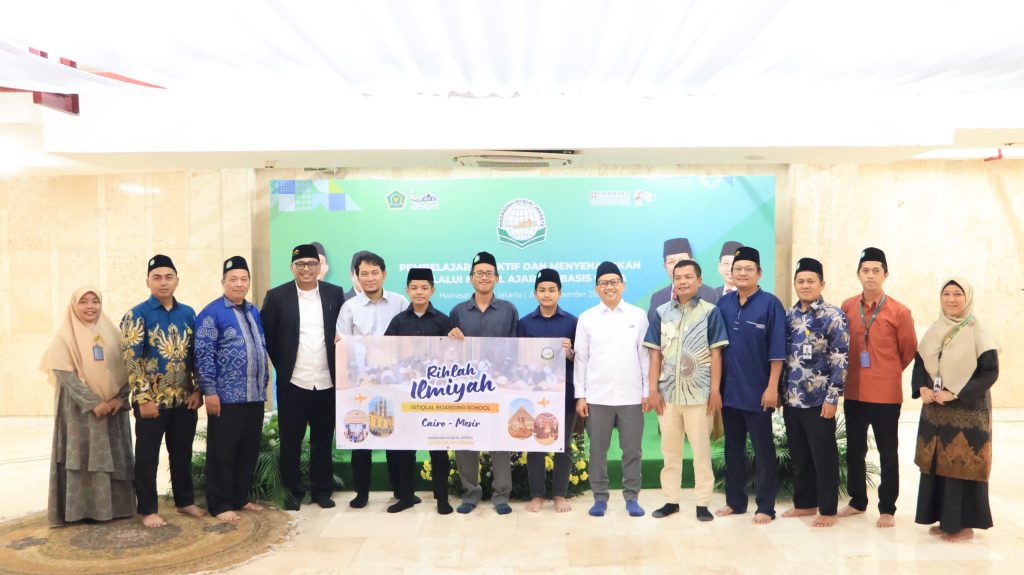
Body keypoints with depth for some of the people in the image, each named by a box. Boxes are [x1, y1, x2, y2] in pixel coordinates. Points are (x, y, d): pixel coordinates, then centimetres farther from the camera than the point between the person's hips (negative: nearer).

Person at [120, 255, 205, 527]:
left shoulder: (188, 313, 7)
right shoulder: (136, 315, -7)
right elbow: (131, 359, -11)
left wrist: (198, 390, 2)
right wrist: (144, 398, -16)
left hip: (185, 399, 4)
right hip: (152, 399, -4)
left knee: (182, 453, 14)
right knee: (147, 456, 6)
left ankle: (185, 501, 28)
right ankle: (148, 510, 18)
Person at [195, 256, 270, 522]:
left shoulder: (254, 312, 14)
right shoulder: (211, 313, -7)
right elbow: (203, 354, -12)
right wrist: (209, 391, -16)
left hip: (254, 395, 7)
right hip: (226, 396, -6)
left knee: (249, 450, 12)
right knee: (222, 452, 2)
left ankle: (241, 498, 24)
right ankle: (220, 505, 12)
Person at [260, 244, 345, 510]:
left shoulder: (335, 293, 4)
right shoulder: (277, 296, -1)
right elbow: (266, 335, 3)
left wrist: (338, 367, 4)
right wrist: (281, 365, 3)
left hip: (327, 382, 1)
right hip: (292, 383, -1)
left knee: (324, 441, 11)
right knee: (290, 442, 7)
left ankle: (322, 490, 23)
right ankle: (292, 492, 20)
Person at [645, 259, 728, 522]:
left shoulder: (710, 312, -2)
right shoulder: (661, 312, 5)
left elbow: (716, 353, -3)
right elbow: (655, 353, 5)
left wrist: (715, 389, -8)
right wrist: (653, 389, 0)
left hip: (699, 392, -3)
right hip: (668, 391, 3)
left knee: (701, 450, 6)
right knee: (669, 450, 11)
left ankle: (703, 503, 16)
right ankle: (671, 500, 23)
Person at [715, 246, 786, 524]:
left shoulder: (770, 304, -7)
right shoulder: (723, 303, 5)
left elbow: (776, 351, -10)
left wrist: (772, 387, -14)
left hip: (757, 391, -5)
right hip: (728, 390, 5)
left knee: (763, 450, 6)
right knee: (733, 448, 14)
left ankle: (765, 507, 16)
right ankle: (735, 501, 26)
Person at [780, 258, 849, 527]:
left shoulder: (833, 316, -8)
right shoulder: (788, 316, 9)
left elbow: (840, 361, -12)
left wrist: (832, 397, -16)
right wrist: (780, 391, 11)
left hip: (818, 400, -6)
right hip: (791, 399, 6)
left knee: (824, 457, 4)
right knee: (798, 456, 14)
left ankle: (828, 510, 16)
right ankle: (805, 503, 28)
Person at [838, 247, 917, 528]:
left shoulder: (899, 311, -7)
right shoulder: (847, 307, 3)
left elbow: (909, 350, 3)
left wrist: (887, 373, 12)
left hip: (886, 394, -3)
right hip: (853, 392, 4)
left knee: (888, 453, 6)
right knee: (854, 451, 13)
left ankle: (887, 509, 18)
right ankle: (857, 501, 28)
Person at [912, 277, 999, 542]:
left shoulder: (978, 332, -8)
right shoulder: (933, 331, 8)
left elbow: (990, 372, -12)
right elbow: (919, 363, 10)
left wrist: (954, 393, -18)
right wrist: (922, 389, -9)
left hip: (967, 412, -5)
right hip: (934, 410, 5)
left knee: (963, 465, -2)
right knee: (935, 464, 8)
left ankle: (965, 524, 11)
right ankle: (945, 519, 21)